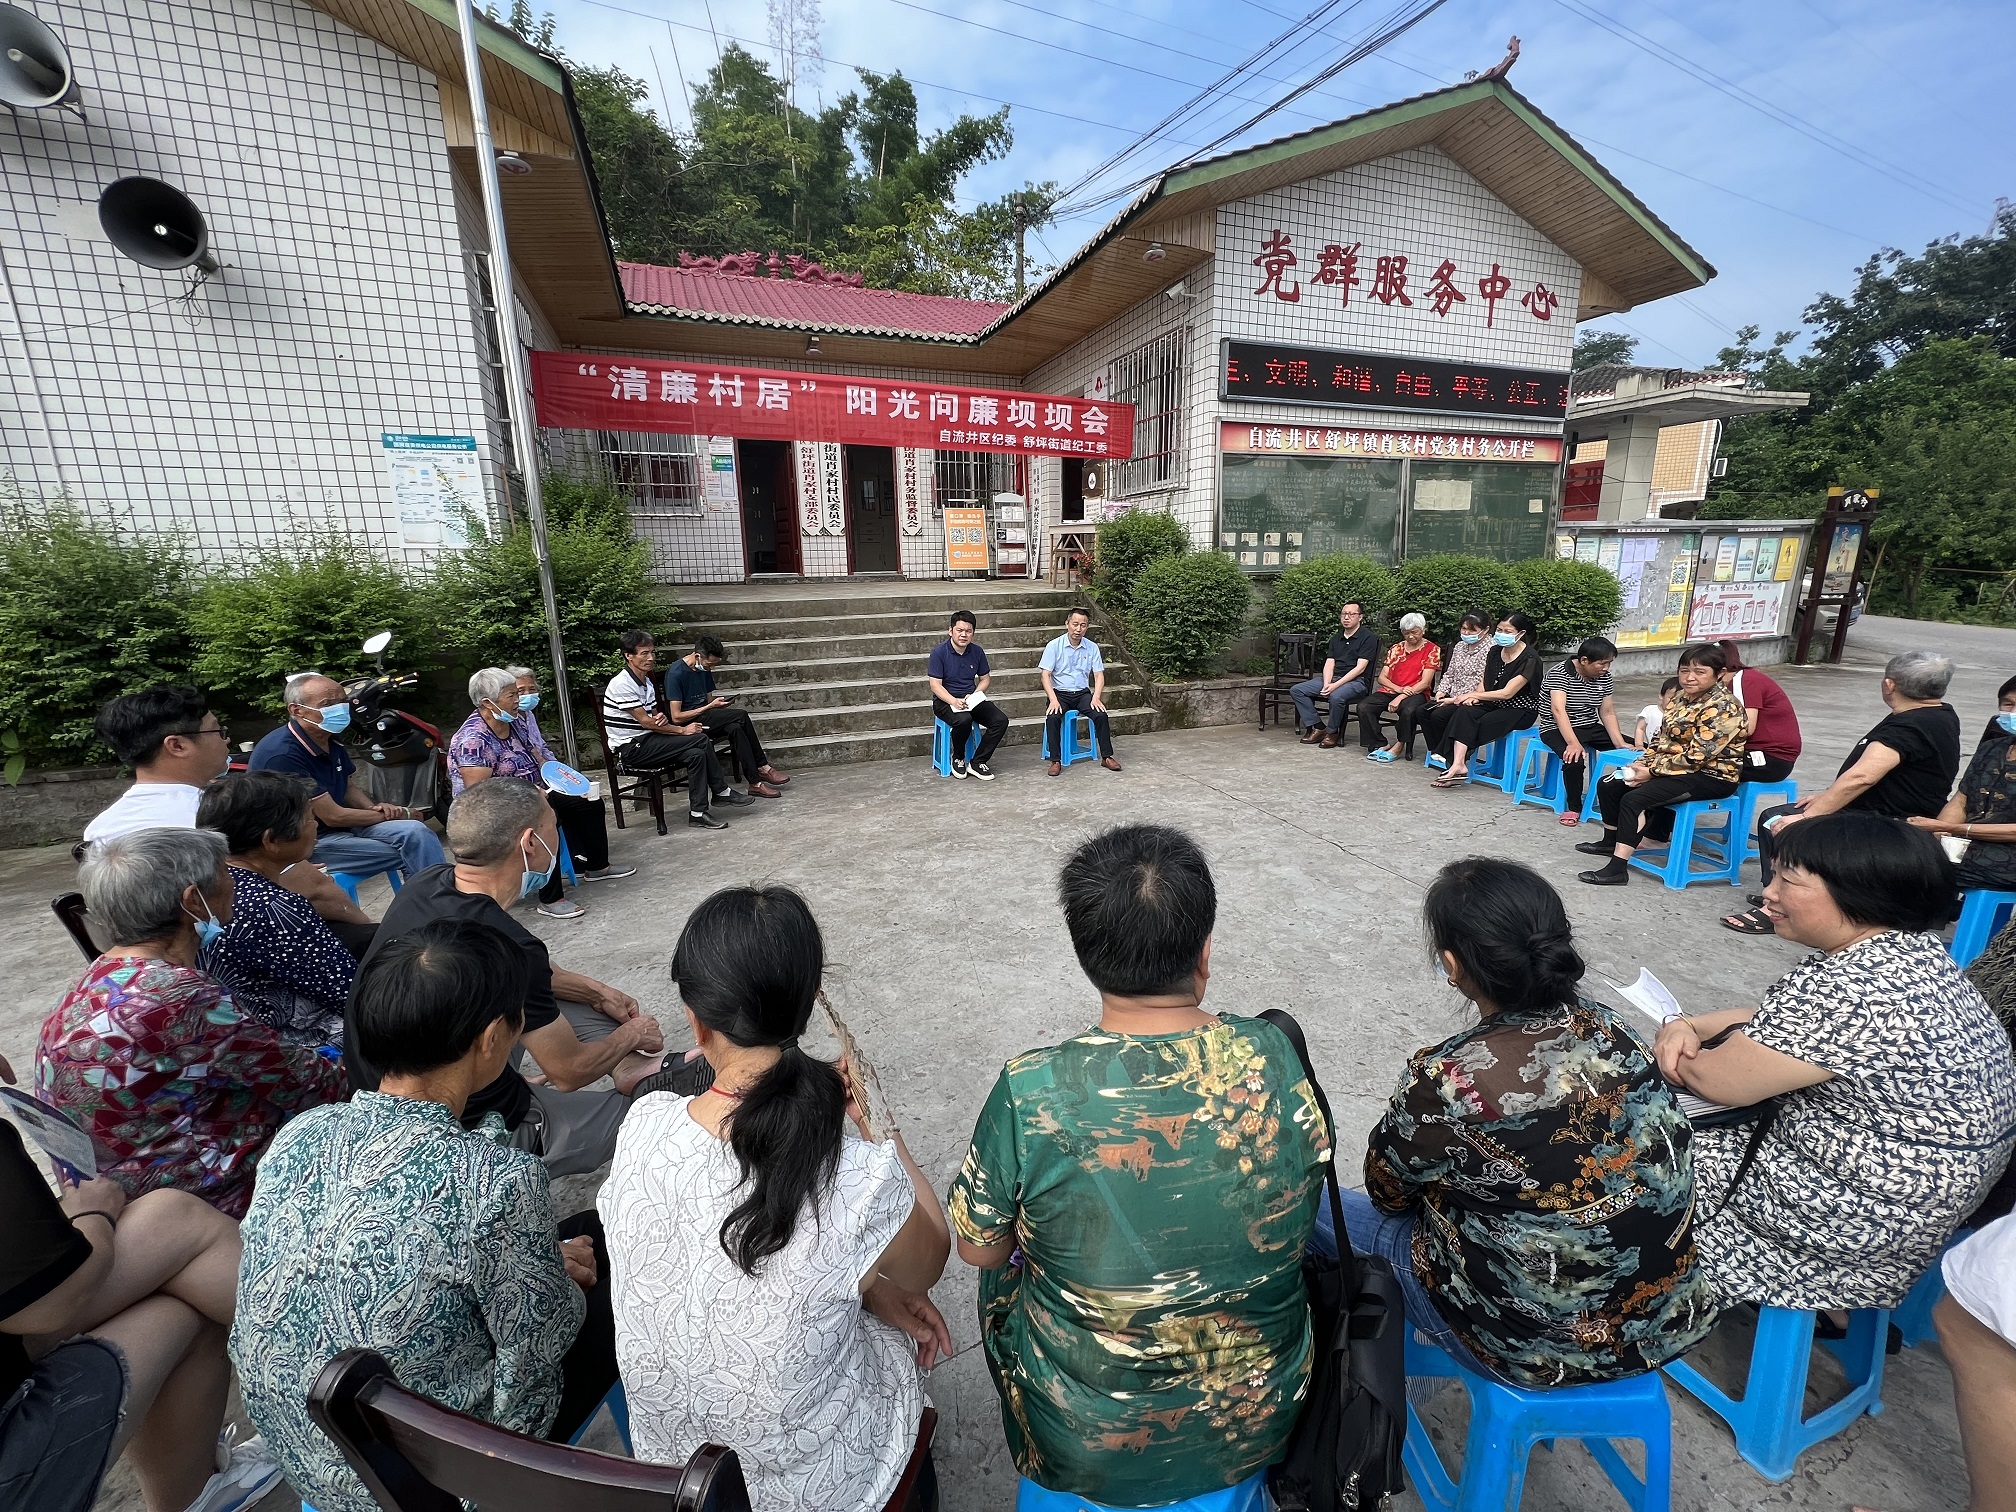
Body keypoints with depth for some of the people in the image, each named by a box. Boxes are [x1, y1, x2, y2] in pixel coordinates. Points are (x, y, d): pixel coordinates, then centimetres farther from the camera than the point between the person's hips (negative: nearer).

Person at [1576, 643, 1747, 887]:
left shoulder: (1724, 708, -18)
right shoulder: (1681, 697, 7)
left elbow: (1696, 756, -24)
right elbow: (1662, 737, 12)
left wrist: (1652, 771, -20)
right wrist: (1644, 763, -4)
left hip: (1711, 776, -9)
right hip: (1676, 767, 9)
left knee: (1634, 798, -27)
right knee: (1608, 784, 4)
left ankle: (1617, 869, -27)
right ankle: (1611, 841, 23)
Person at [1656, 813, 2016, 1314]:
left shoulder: (1847, 987, -33)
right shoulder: (1913, 952, 0)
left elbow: (1718, 1081, -25)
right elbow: (1775, 1019, 10)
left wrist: (1676, 1047, -5)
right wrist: (1687, 1025, -7)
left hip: (1872, 1217, -9)